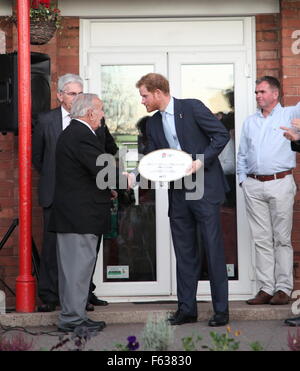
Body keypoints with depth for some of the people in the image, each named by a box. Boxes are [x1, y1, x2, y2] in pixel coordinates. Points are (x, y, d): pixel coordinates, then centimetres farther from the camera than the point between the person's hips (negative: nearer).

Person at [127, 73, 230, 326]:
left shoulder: (192, 108, -6)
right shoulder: (153, 123, 12)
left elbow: (222, 134, -8)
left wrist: (201, 161, -16)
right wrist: (133, 178, -3)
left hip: (205, 188, -6)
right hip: (178, 194, 6)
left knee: (214, 250, -2)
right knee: (184, 253, 9)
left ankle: (221, 310, 5)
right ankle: (187, 308, 16)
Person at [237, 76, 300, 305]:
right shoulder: (249, 122, 18)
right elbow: (242, 155, 20)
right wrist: (243, 179, 11)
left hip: (280, 183, -4)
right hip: (254, 186, 4)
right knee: (262, 239, 3)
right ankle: (266, 288, 6)